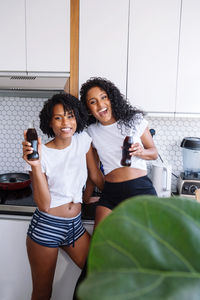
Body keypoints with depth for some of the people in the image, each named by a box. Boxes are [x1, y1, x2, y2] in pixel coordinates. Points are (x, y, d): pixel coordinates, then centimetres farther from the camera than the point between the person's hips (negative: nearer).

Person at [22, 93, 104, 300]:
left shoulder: (83, 139, -2)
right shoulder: (42, 153, -14)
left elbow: (95, 175, 10)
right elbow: (44, 204, -19)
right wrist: (35, 165, -28)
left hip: (75, 224, 4)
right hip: (46, 227, -4)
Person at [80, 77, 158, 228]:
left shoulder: (135, 119, -1)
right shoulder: (91, 131, 6)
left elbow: (154, 153, 6)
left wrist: (140, 152, -15)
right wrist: (86, 197, 19)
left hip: (141, 189, -2)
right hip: (111, 192, 2)